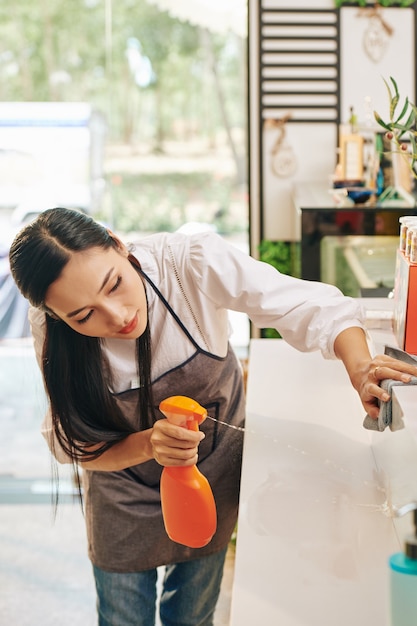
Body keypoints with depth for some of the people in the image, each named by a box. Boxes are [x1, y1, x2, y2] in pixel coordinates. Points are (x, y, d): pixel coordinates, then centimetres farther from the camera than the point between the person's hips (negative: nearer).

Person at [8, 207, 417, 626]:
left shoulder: (191, 263, -33)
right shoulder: (51, 329, -27)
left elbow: (314, 307, -33)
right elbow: (76, 445, -21)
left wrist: (360, 367, -52)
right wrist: (148, 445, -41)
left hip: (214, 472, 1)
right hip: (125, 490, 0)